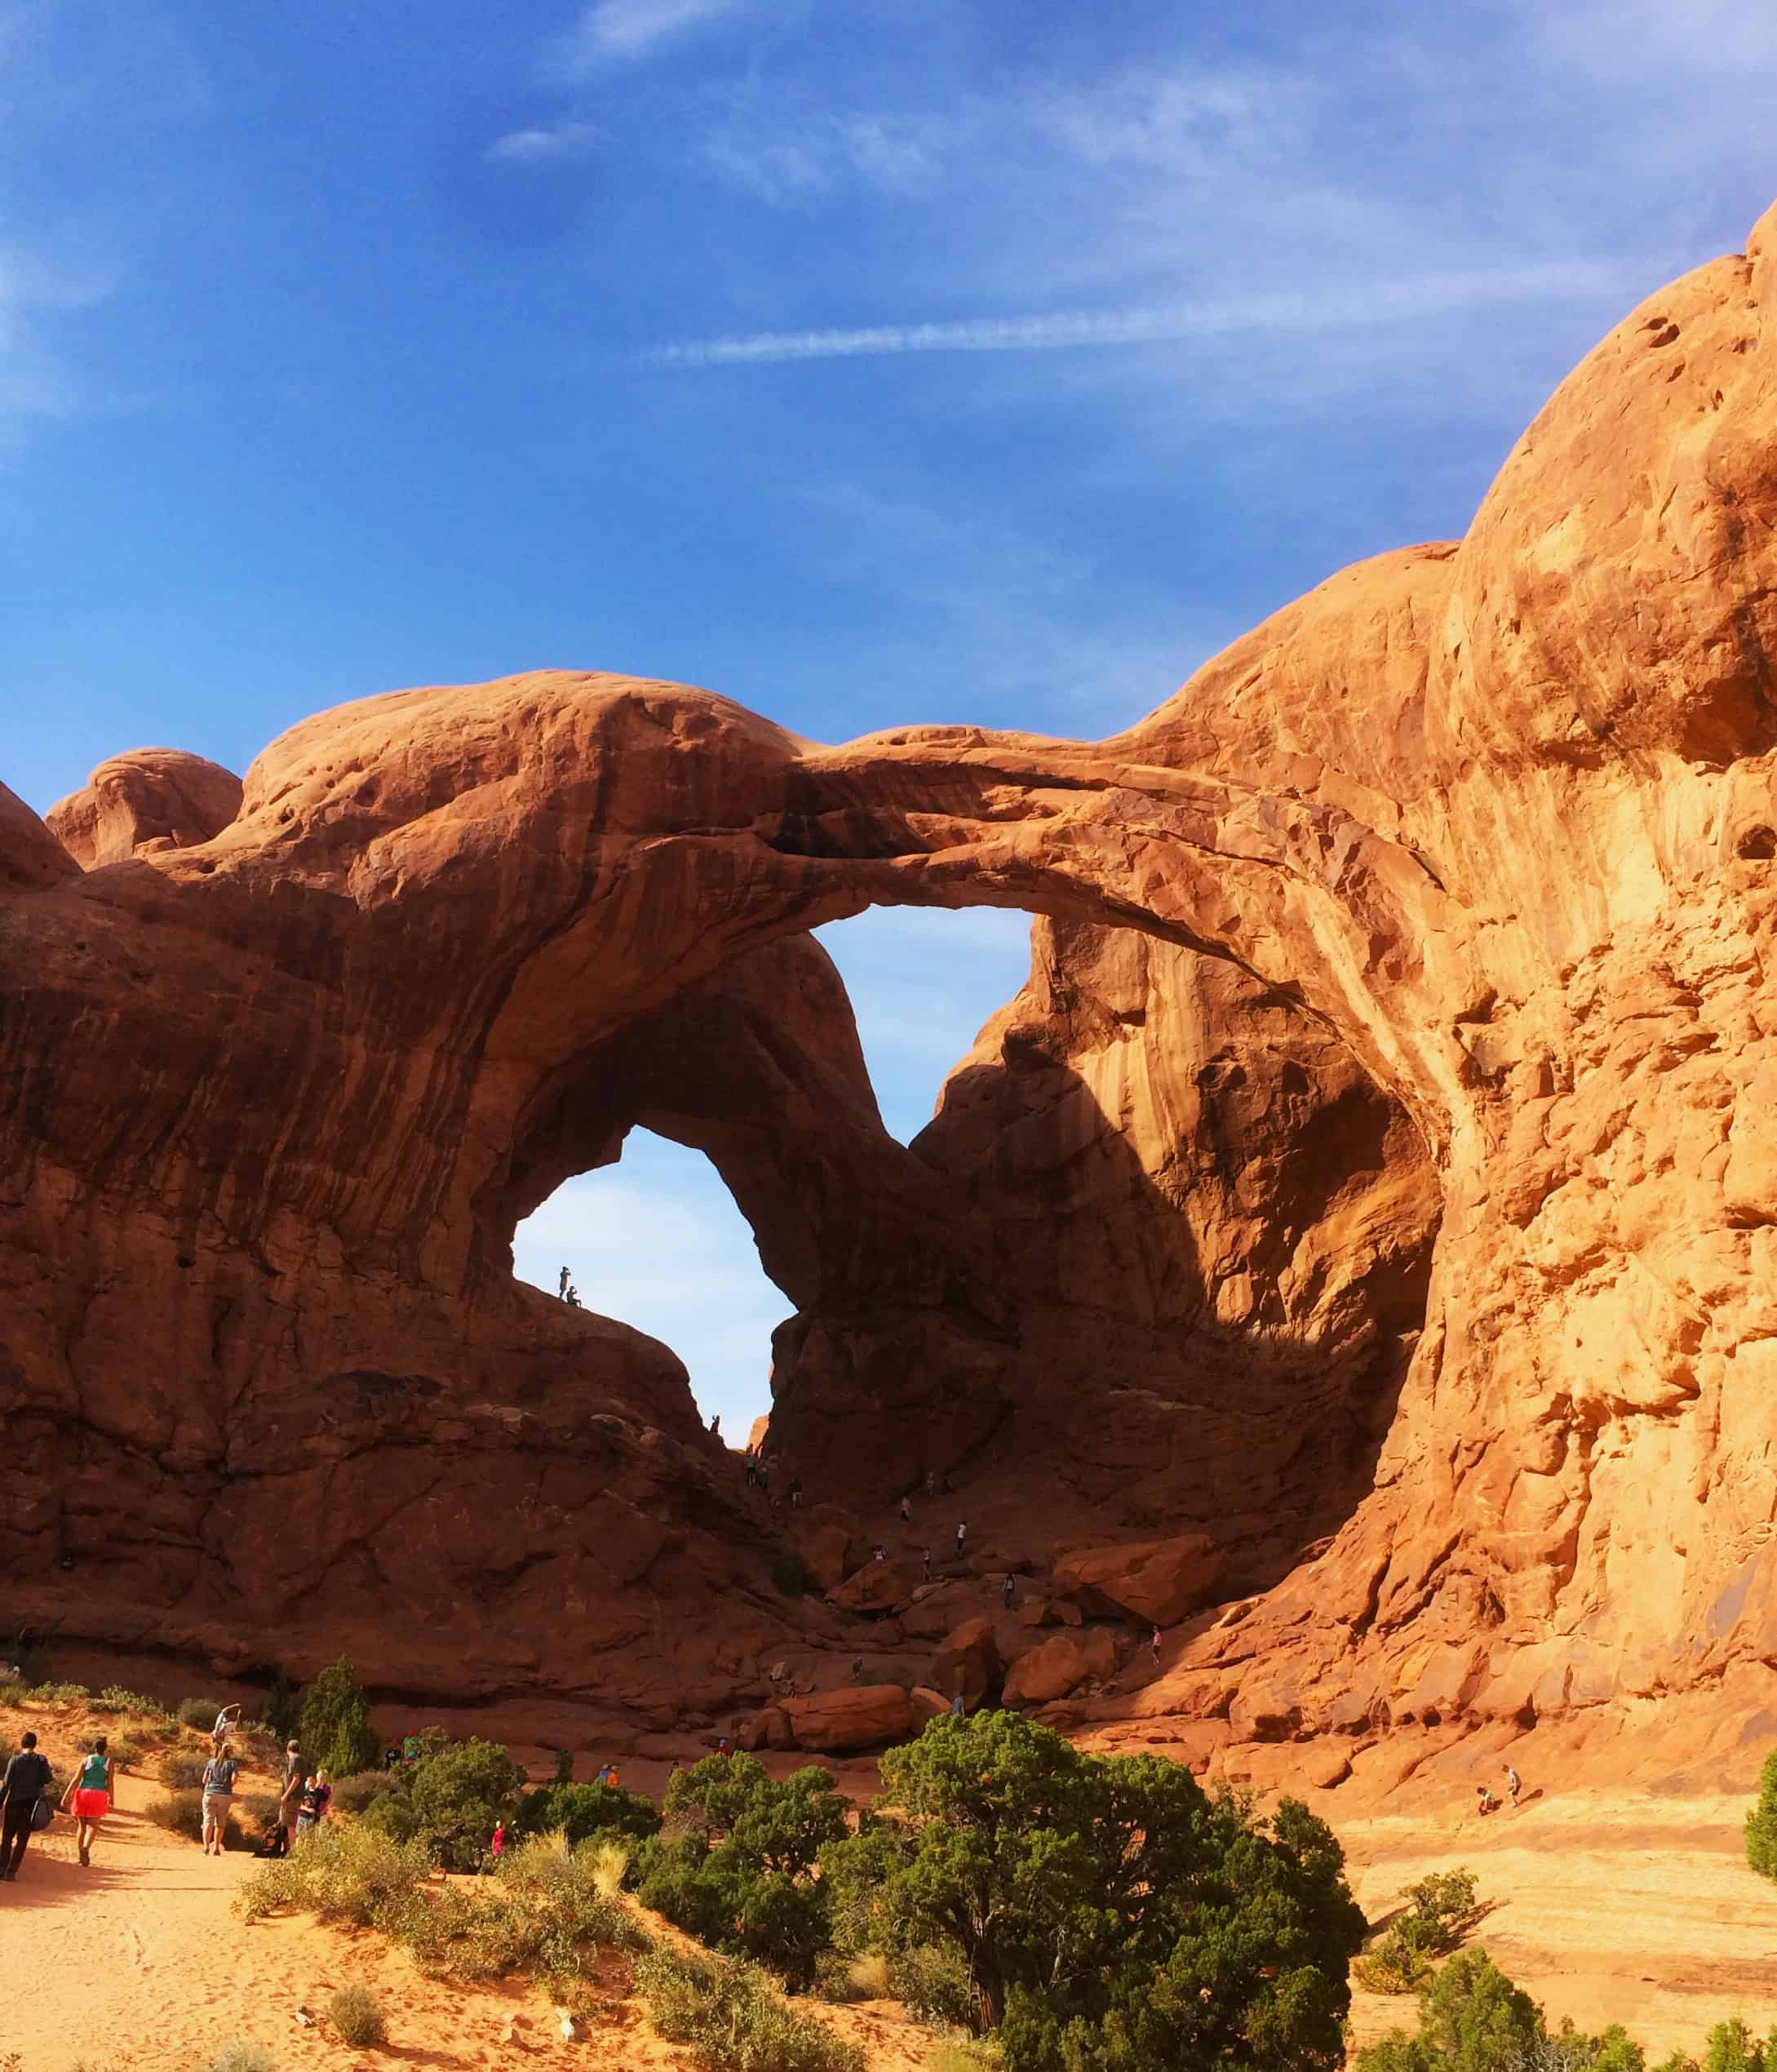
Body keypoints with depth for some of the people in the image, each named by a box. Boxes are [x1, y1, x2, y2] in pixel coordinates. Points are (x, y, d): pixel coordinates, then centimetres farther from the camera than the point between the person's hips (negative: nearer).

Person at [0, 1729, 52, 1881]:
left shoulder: (15, 1760, -5)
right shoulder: (41, 1760, -2)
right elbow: (47, 1780, -4)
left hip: (14, 1802, -1)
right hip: (32, 1804, 1)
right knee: (22, 1839, 5)